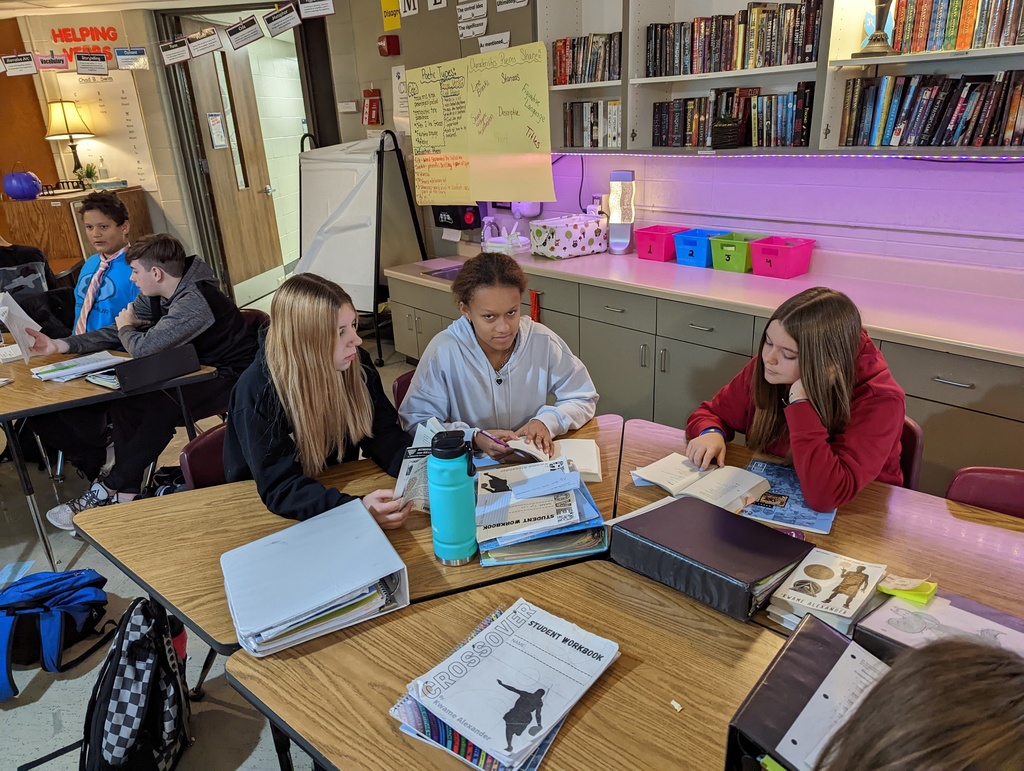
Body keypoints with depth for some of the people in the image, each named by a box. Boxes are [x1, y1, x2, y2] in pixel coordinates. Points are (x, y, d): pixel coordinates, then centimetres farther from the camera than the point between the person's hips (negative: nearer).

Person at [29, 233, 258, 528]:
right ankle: (126, 492, -2)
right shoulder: (154, 295, 3)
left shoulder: (194, 301, -28)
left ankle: (106, 491, -6)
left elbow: (143, 348, -31)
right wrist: (60, 345, -1)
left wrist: (126, 327, -8)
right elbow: (116, 332, 8)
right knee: (122, 399, -6)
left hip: (227, 376, -10)